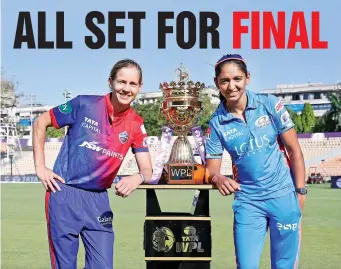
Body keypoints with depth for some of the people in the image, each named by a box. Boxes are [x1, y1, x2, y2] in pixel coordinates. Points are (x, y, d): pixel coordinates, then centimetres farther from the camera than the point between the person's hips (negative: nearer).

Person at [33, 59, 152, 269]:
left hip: (98, 199, 3)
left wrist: (137, 178, -27)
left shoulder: (136, 124, 0)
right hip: (64, 195, -3)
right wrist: (40, 167, -3)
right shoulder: (85, 104, -8)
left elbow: (147, 171, -2)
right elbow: (41, 123, 2)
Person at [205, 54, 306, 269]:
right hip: (248, 200, 1)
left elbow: (294, 150, -1)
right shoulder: (216, 123, -4)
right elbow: (212, 169, -1)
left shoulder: (270, 105, -6)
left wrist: (300, 191, -4)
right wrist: (219, 179, -24)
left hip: (283, 195, 0)